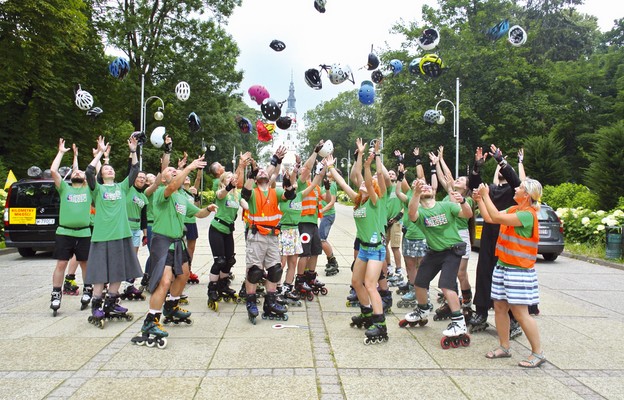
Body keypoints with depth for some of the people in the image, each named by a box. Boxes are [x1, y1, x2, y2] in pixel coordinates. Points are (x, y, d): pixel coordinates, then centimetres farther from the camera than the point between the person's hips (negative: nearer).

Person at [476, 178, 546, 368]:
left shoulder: (527, 214, -18)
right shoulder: (513, 209, 10)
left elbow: (497, 217, -26)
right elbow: (489, 218, 12)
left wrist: (486, 196, -18)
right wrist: (480, 200, 5)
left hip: (519, 270, -9)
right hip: (503, 266, 9)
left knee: (520, 313, -6)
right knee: (500, 308, 10)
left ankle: (538, 353, 7)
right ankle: (504, 347, 22)